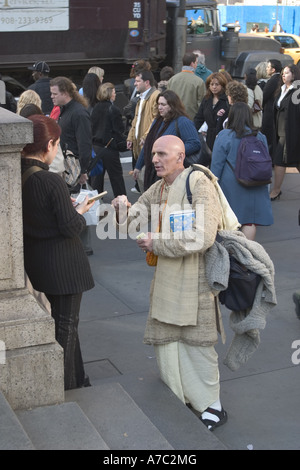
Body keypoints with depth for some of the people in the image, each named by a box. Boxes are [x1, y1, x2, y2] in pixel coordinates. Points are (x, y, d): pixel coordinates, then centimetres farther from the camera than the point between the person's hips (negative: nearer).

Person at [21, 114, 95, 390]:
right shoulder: (52, 182, -25)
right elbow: (70, 227, -22)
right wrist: (80, 212, -2)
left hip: (35, 261, 8)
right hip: (63, 263, -8)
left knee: (61, 318, 22)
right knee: (66, 323, 8)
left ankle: (77, 379, 36)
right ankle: (66, 387, 20)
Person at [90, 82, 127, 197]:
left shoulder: (95, 109, 3)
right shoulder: (113, 110, -13)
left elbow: (92, 127, 7)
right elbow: (119, 131, -12)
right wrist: (123, 144, 0)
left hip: (95, 147, 5)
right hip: (109, 148, -5)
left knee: (96, 176, 11)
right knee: (116, 176, 5)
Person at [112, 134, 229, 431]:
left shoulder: (199, 184, -14)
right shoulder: (157, 190, 10)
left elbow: (203, 236, -24)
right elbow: (132, 224, 8)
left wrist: (157, 243, -19)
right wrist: (123, 208, -15)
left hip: (194, 276, -7)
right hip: (165, 276, 8)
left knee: (196, 343, 2)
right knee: (165, 339, 13)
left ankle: (213, 407, 19)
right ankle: (180, 400, 30)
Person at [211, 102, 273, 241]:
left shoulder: (224, 136, -9)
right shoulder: (260, 137, 1)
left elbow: (217, 164, -7)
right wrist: (262, 182, 19)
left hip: (231, 186, -2)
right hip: (255, 188, 2)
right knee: (250, 221, 4)